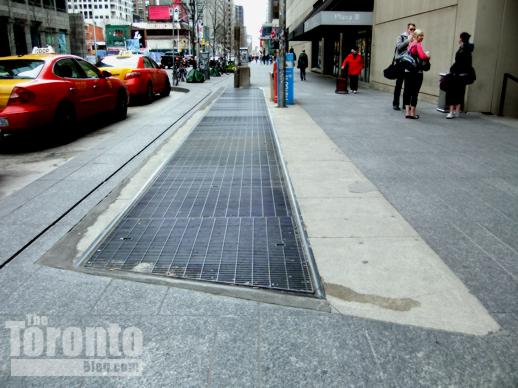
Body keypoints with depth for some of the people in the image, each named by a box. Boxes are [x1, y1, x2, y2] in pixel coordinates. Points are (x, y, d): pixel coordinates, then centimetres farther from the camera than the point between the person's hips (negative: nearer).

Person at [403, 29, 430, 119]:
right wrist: (427, 56, -3)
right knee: (415, 92, 0)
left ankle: (407, 112, 9)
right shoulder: (418, 44, -10)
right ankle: (412, 113, 3)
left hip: (408, 71, 7)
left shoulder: (410, 44, 12)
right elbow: (422, 56, -23)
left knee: (407, 91, 7)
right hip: (416, 72, -7)